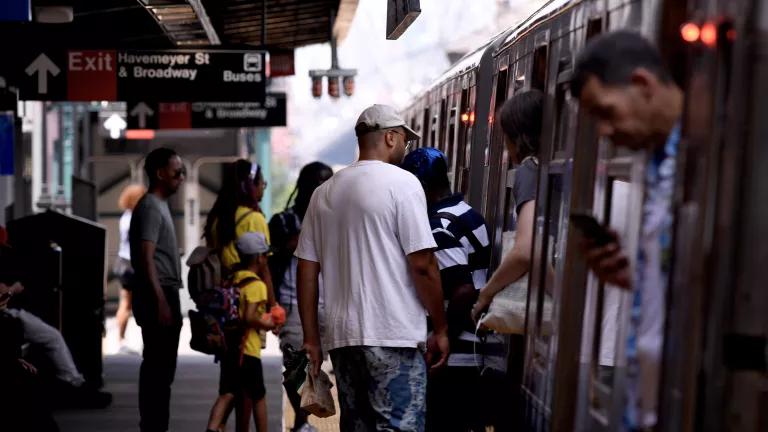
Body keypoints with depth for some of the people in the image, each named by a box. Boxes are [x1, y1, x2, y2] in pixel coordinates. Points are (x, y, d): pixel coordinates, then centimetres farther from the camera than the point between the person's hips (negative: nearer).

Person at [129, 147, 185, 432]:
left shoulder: (160, 205, 18)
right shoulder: (150, 207, -12)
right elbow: (146, 259, -20)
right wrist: (161, 302, -23)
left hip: (165, 294, 10)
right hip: (158, 296, -10)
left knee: (161, 368, 12)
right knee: (158, 368, -8)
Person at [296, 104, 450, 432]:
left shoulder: (324, 192, 13)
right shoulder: (401, 183, -6)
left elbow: (307, 269, 11)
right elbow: (422, 265, -11)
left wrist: (311, 338, 15)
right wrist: (440, 328, -2)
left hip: (341, 335, 7)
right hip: (393, 336, -6)